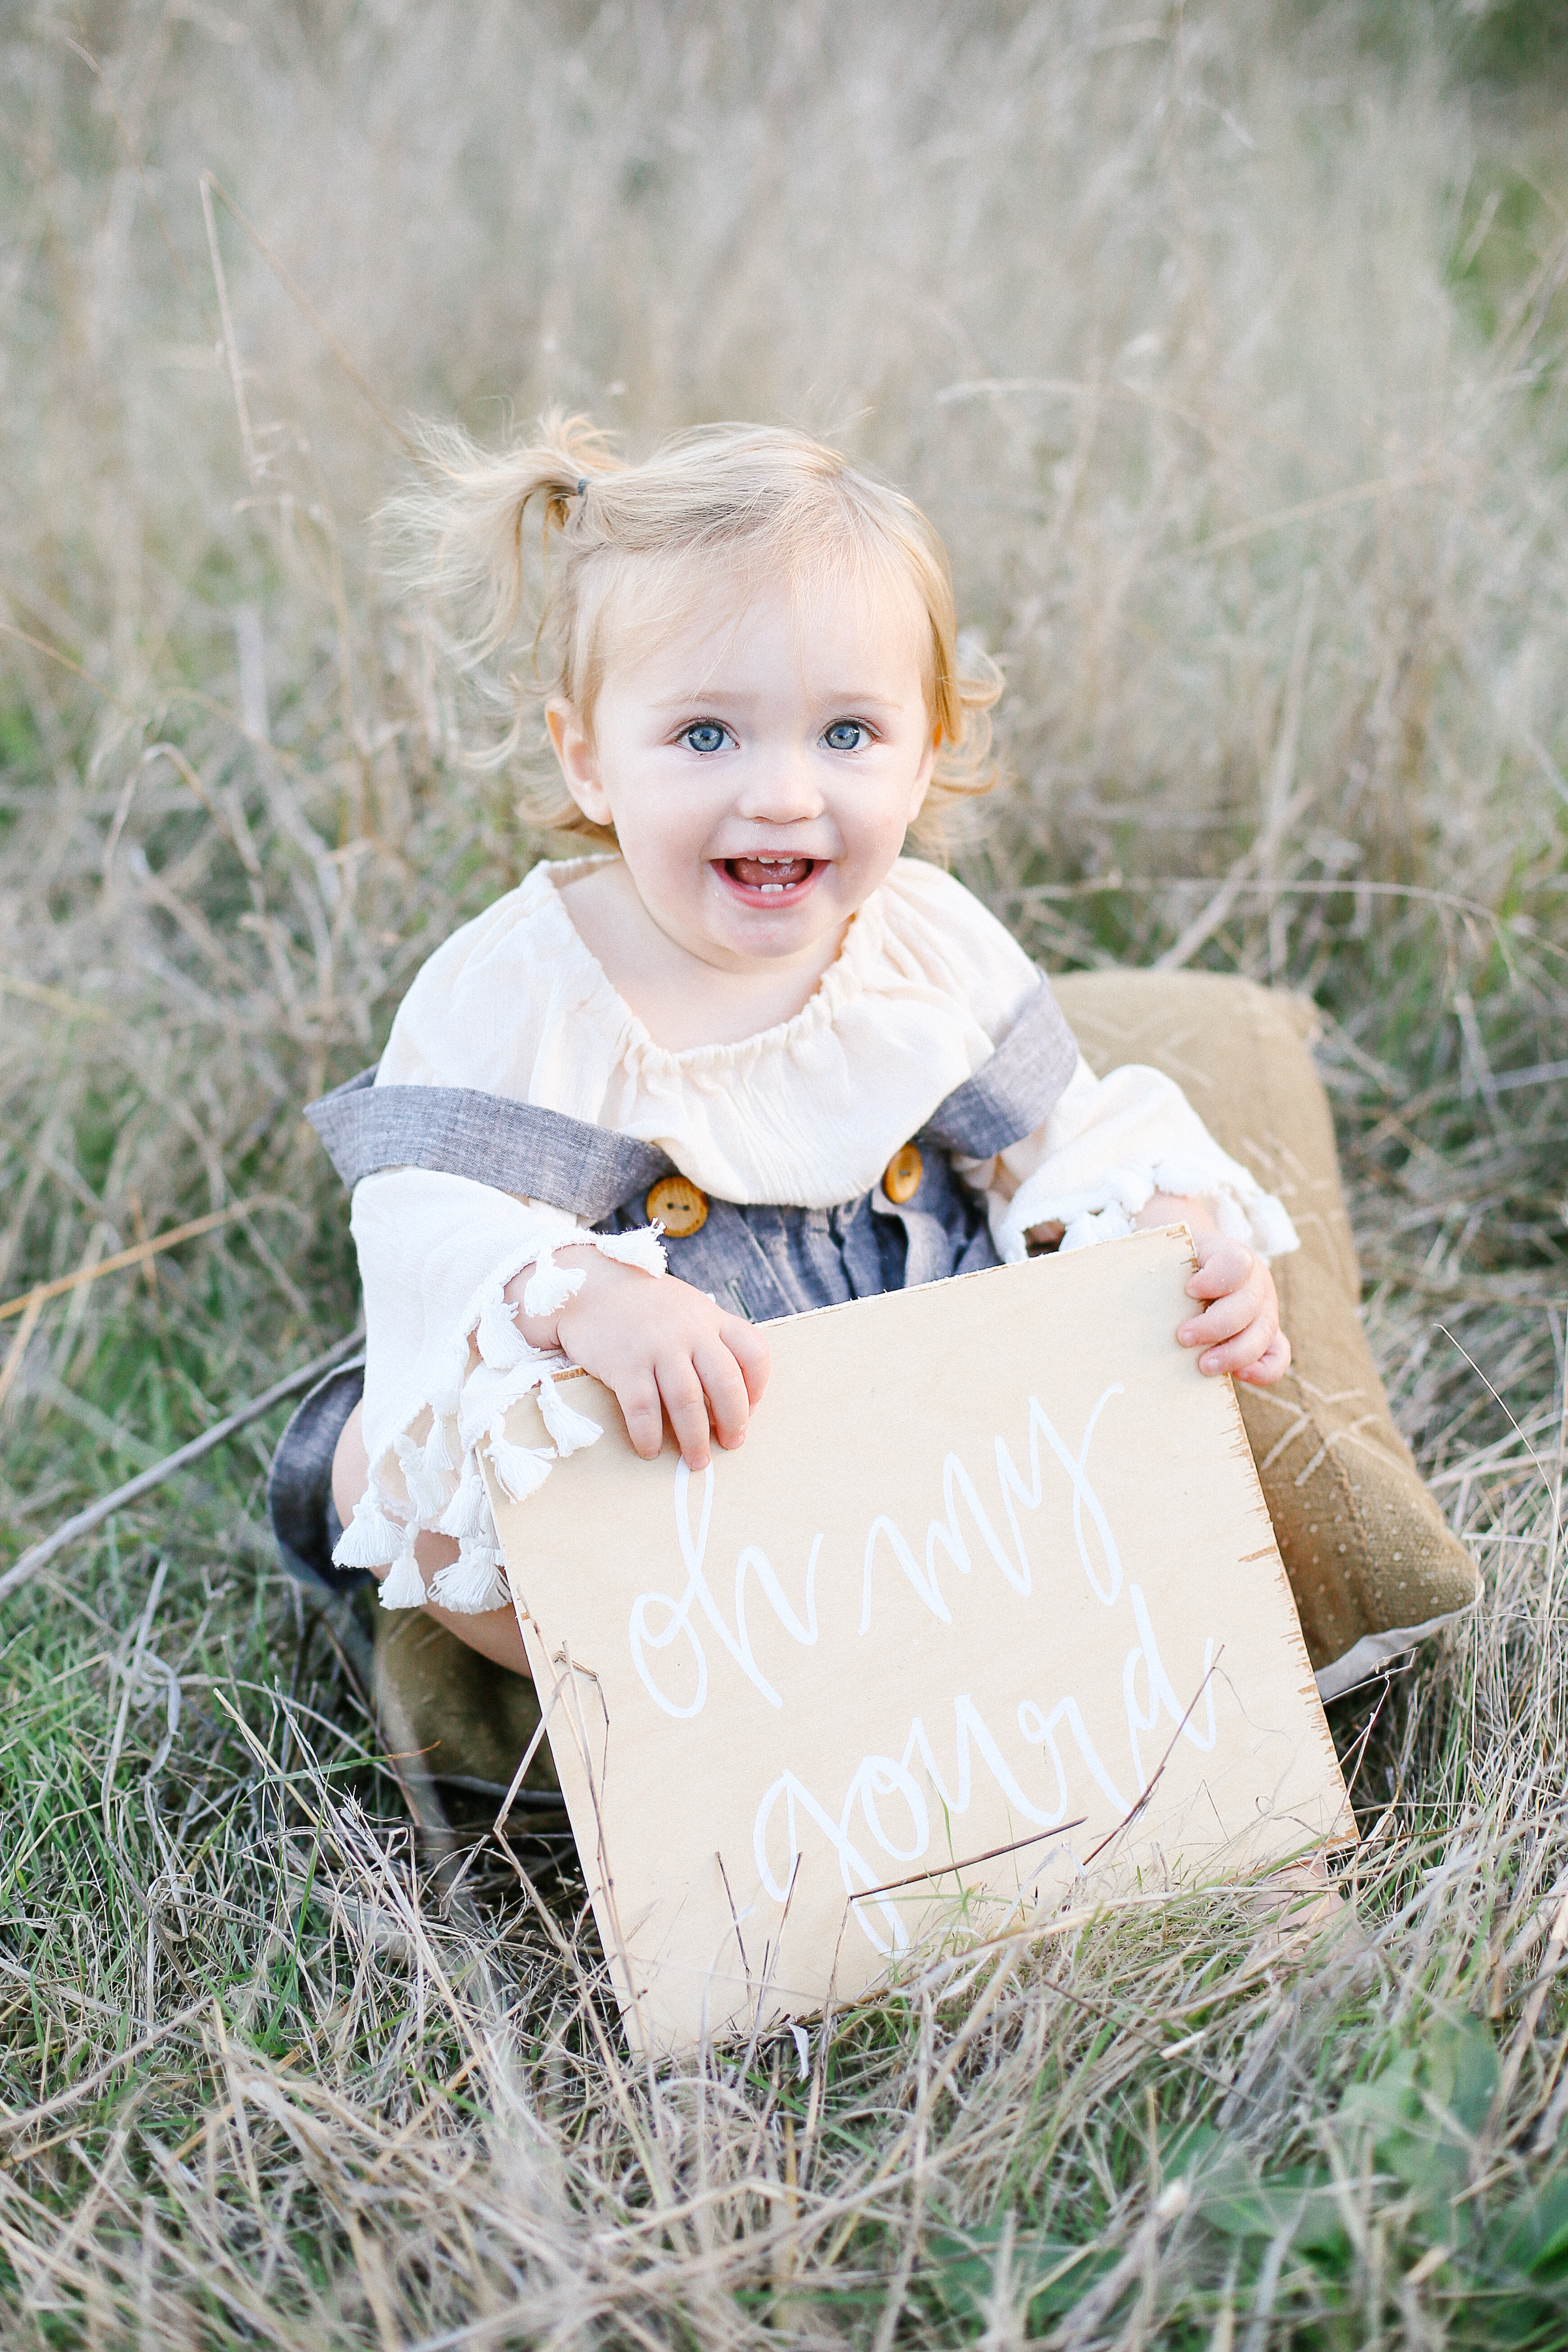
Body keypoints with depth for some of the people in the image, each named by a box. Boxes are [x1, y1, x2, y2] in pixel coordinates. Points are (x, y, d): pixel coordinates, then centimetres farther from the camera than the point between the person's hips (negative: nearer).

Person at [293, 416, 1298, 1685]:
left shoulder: (936, 947, -5)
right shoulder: (514, 994, -17)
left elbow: (1070, 1148, 4)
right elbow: (430, 1228, -27)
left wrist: (1186, 1236, -17)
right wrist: (585, 1298, -48)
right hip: (638, 1454, -3)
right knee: (387, 1463, -25)